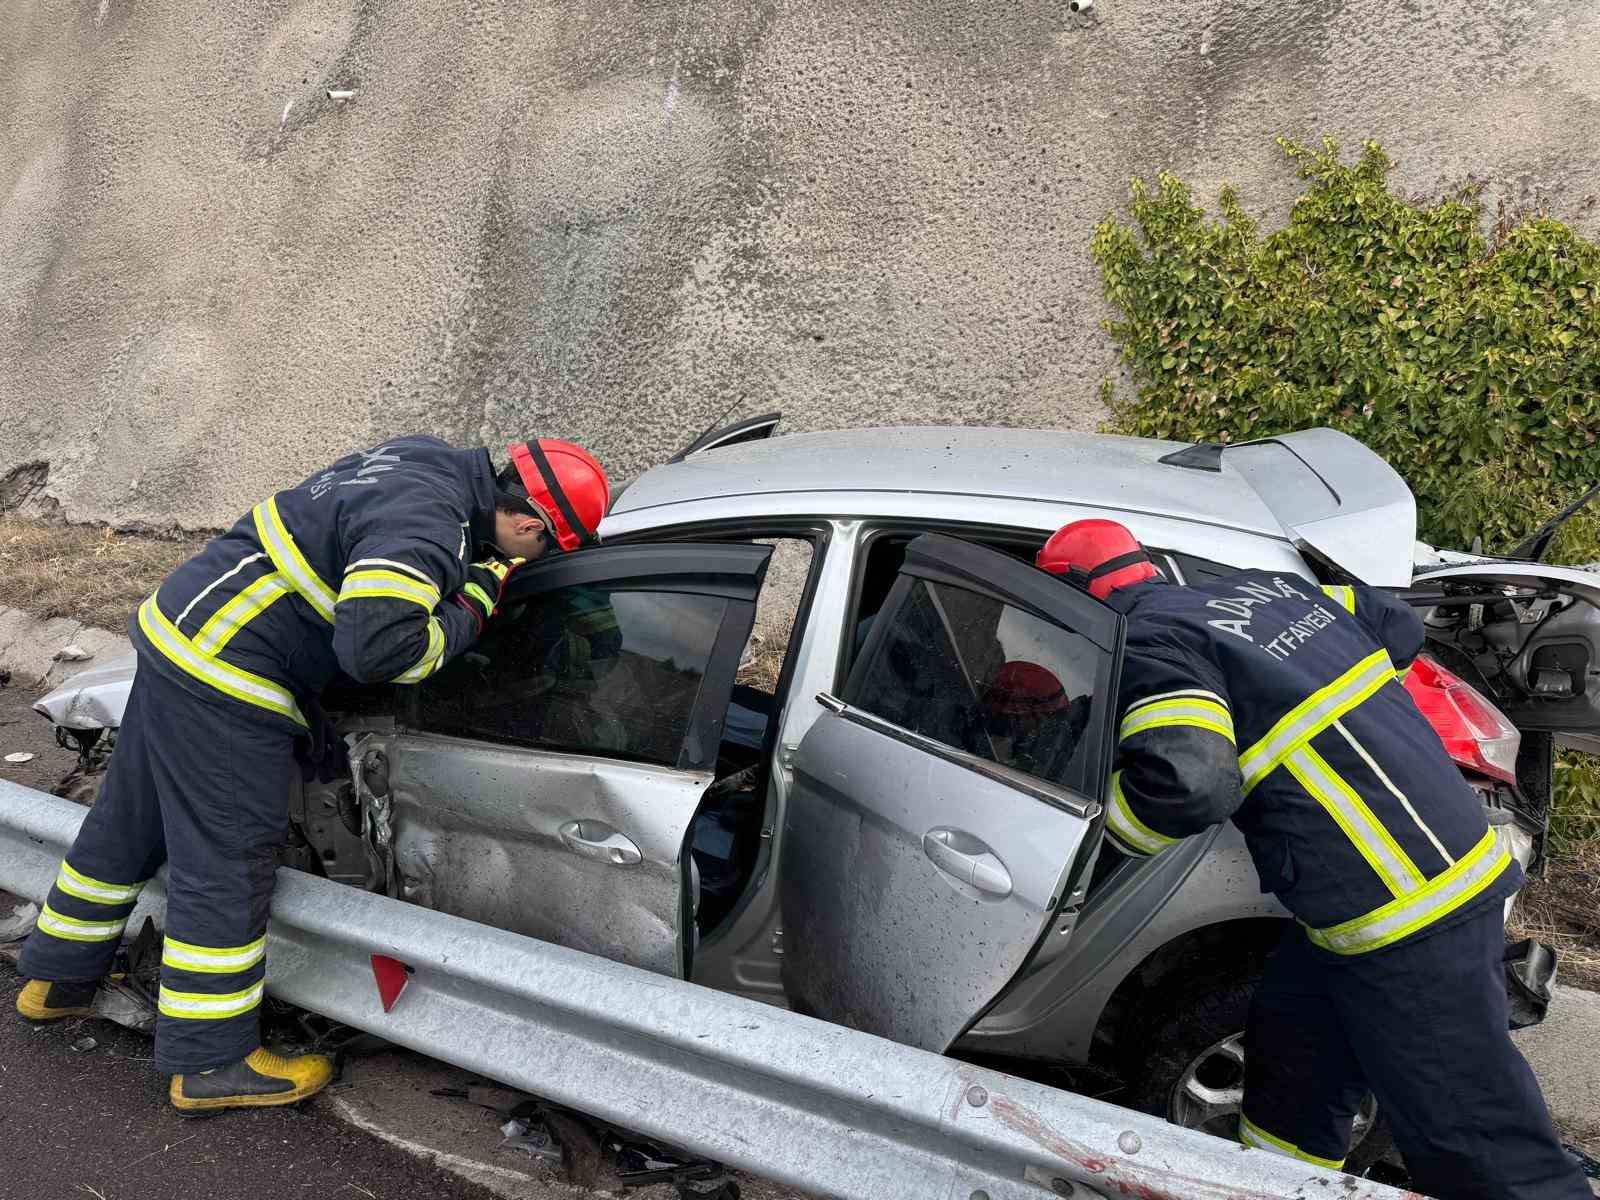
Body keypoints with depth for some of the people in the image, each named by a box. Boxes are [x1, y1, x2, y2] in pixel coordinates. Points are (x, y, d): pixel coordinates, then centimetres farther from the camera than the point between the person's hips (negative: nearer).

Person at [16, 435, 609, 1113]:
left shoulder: (430, 464, 6)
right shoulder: (431, 527, -24)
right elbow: (376, 645, -34)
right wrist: (470, 611, -17)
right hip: (225, 678, -10)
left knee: (130, 821, 23)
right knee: (226, 861, 1)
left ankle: (58, 981, 43)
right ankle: (210, 1062, 14)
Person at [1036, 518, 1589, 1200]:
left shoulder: (1150, 647, -13)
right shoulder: (1260, 587, 13)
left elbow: (1186, 782, -27)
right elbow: (1397, 627, 22)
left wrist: (1098, 823, -8)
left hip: (1409, 912, -9)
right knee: (1289, 1051, 19)